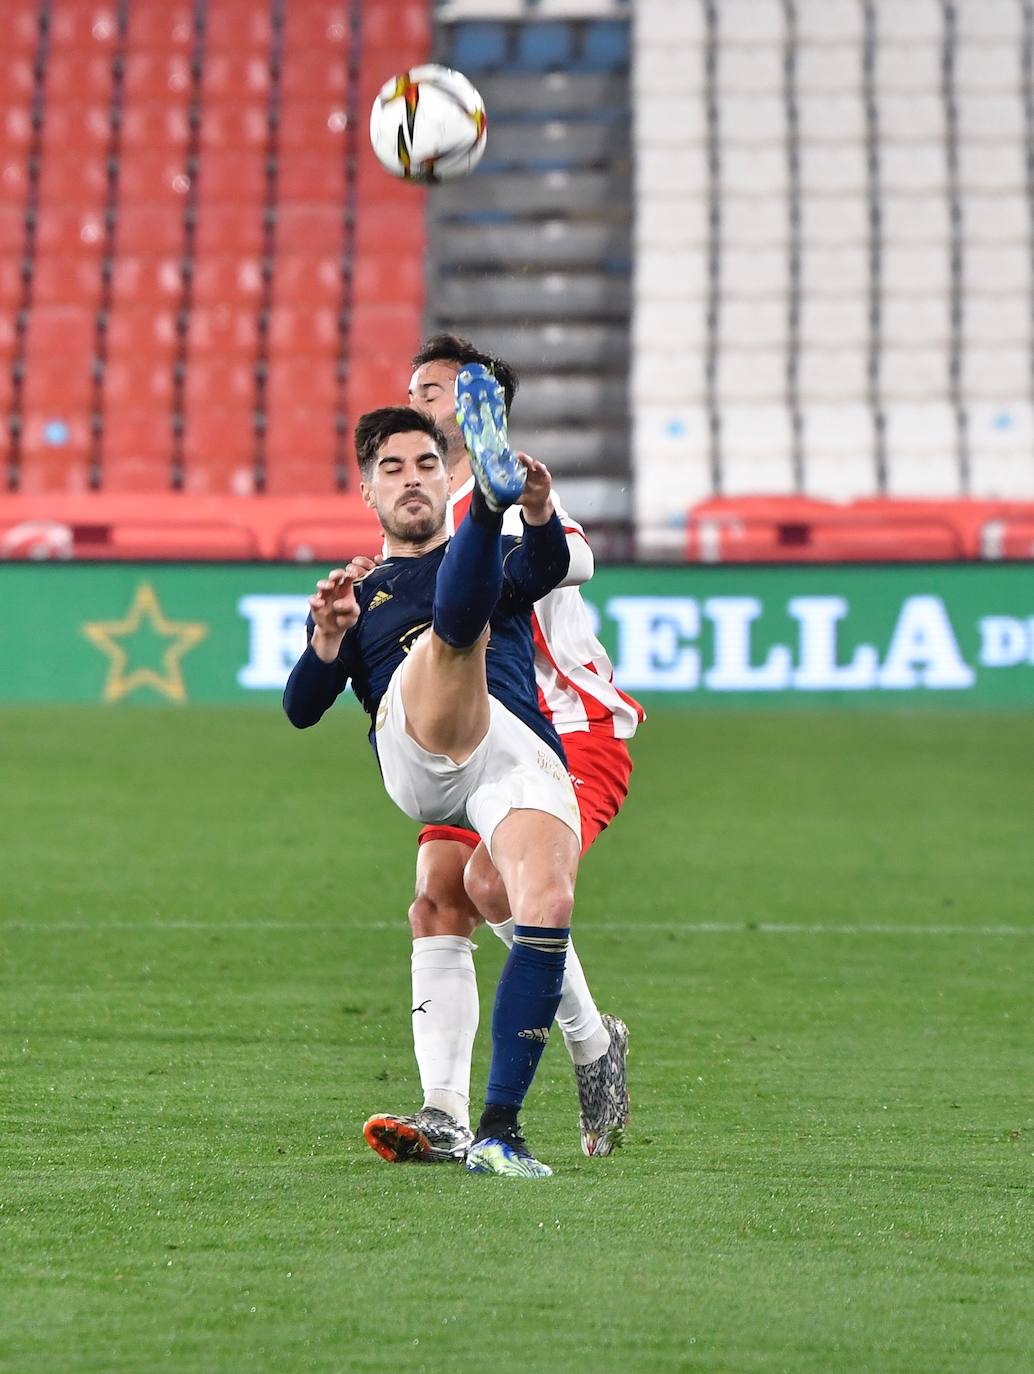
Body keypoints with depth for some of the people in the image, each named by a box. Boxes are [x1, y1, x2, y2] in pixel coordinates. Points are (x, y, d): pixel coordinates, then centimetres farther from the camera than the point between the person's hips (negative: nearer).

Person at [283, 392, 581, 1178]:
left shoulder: (494, 557, 33)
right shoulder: (359, 595, 34)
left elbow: (545, 569, 5)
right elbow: (302, 710, 19)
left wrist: (541, 514, -19)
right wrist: (329, 638, -2)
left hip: (524, 754, 1)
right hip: (413, 748, -1)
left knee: (548, 910, -25)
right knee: (455, 621, -30)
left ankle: (500, 1132, -22)